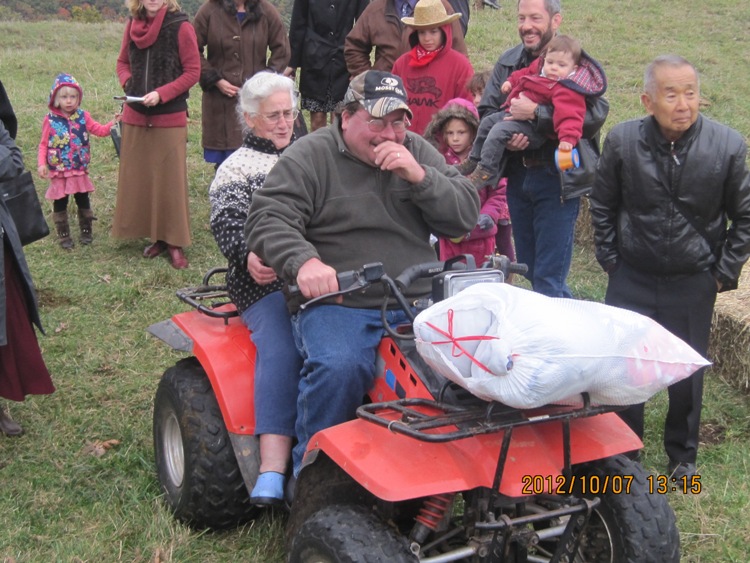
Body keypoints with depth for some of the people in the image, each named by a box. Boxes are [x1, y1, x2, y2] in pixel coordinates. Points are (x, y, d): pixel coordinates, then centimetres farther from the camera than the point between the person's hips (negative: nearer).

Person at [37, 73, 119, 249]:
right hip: (59, 171, -2)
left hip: (80, 170, 2)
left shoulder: (83, 116, -1)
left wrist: (112, 123, -21)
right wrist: (41, 164, -15)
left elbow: (99, 130, -3)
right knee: (60, 203, 7)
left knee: (83, 201, 13)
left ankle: (86, 231, 28)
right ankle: (63, 235, 18)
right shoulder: (50, 120, -8)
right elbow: (44, 145, -6)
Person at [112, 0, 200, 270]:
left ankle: (174, 242, 9)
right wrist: (129, 84, -4)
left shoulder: (180, 26, -9)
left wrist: (161, 94, -16)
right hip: (135, 116, 5)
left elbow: (193, 72, -8)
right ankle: (157, 236, 20)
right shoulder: (133, 25, 5)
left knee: (171, 180, 0)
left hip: (170, 118, -5)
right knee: (138, 178, 7)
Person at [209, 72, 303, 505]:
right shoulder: (237, 168, 16)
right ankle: (273, 469, -36)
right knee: (280, 348, -32)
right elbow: (227, 224, -1)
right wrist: (249, 256, -23)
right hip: (267, 284, -3)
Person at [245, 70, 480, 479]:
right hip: (335, 304, -4)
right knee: (338, 367, -33)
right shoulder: (309, 157, 3)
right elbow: (268, 220, -8)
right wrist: (303, 262, -28)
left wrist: (419, 176, -7)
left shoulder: (418, 154, 16)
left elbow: (466, 216, 9)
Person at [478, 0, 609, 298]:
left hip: (558, 179, -7)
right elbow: (486, 111, 9)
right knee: (530, 269, 17)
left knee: (548, 278, -3)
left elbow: (595, 116, -22)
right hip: (518, 175, 7)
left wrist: (535, 113, -23)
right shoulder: (508, 62, 10)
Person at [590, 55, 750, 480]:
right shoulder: (623, 141, -12)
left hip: (693, 282, -1)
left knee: (688, 372, 11)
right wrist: (610, 259, 5)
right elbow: (603, 206, 5)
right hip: (632, 278, 1)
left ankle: (683, 453, 34)